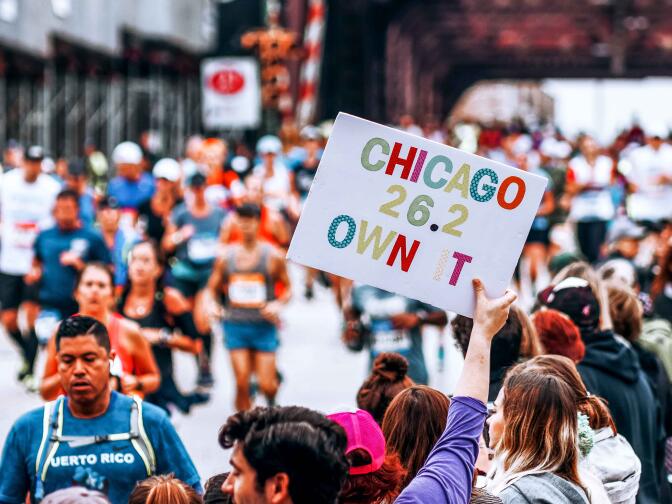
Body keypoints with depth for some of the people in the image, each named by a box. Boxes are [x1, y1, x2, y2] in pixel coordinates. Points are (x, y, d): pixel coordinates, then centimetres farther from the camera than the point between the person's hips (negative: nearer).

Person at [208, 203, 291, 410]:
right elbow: (212, 288, 13)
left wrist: (277, 304, -13)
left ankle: (272, 401, 33)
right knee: (242, 383, -4)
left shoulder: (272, 256, 0)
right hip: (235, 325, 1)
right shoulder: (226, 256, 5)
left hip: (264, 325, -1)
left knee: (266, 385, -2)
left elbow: (287, 289, 6)